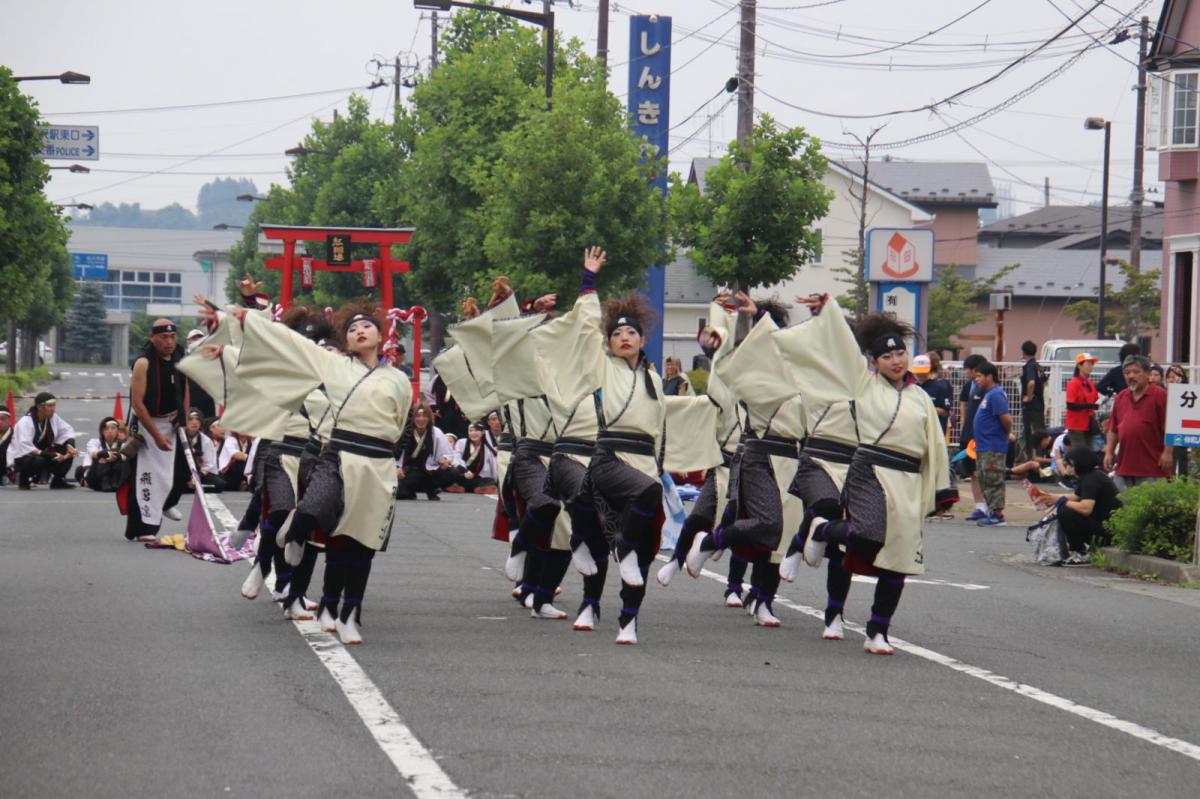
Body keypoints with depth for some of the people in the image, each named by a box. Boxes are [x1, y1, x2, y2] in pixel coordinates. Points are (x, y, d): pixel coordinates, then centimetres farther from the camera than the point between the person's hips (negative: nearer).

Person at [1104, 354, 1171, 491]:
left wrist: (1167, 452, -14)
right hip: (1124, 467, 6)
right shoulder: (1120, 398, 14)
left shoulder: (1160, 395, -4)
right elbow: (1113, 430, 18)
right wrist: (1109, 453, 10)